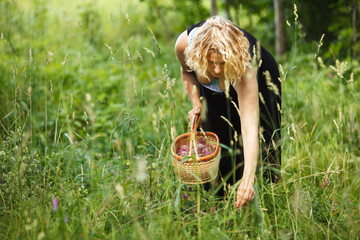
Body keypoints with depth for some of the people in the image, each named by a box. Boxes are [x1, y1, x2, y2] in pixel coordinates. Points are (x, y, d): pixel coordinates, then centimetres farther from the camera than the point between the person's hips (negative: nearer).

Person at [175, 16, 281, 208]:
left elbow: (250, 128, -51)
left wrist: (248, 180, -58)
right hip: (213, 91, 3)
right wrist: (196, 103, -23)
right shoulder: (185, 43, -36)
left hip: (258, 81, -3)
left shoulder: (244, 70, -47)